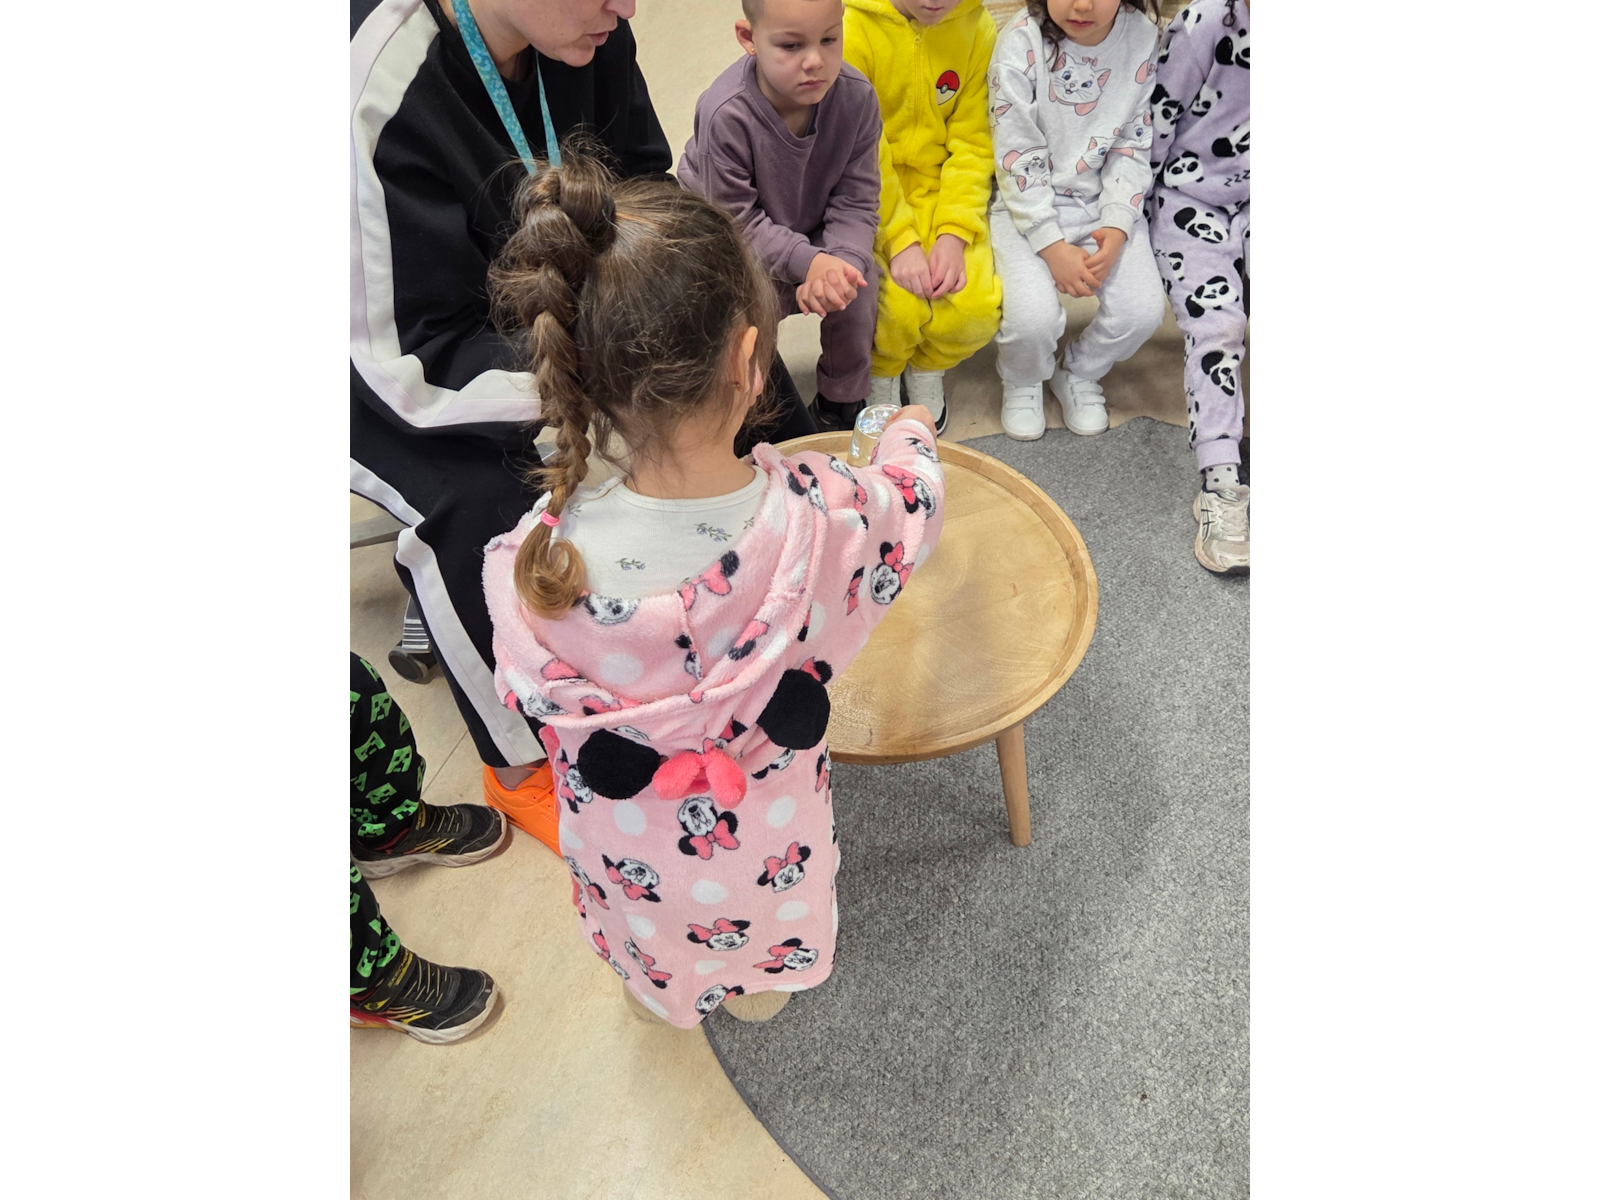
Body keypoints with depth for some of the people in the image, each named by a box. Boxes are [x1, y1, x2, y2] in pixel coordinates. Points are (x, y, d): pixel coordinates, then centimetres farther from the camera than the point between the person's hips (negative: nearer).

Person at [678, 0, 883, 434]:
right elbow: (735, 222, -25)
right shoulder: (725, 113, -32)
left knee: (858, 283, -22)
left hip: (818, 236, 3)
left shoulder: (856, 96, -21)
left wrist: (840, 261, -37)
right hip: (730, 248, -2)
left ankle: (842, 404, 5)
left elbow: (855, 202, -15)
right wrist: (807, 263, -38)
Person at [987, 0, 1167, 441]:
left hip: (1105, 202, 3)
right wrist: (1052, 246, -19)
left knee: (1143, 310, -17)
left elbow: (1133, 145, 1)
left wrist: (1118, 227, -13)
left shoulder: (1145, 38, -4)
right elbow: (1017, 155, -13)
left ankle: (1079, 374, 16)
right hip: (1029, 203, -3)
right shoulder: (1022, 42, -12)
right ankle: (1022, 380, 12)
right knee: (1034, 317, -26)